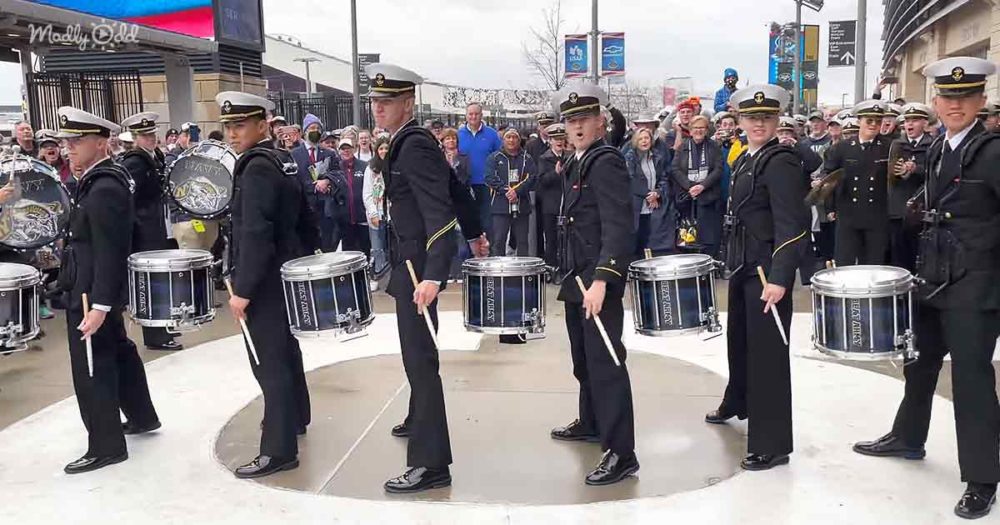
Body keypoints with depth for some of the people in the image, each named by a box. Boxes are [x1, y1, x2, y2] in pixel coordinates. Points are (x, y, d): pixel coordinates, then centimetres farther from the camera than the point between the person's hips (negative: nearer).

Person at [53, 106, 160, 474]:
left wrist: (98, 305, -27)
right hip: (93, 289, 10)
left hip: (91, 292, -10)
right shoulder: (101, 179, 9)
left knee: (92, 368, -1)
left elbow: (109, 252, -25)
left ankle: (105, 446, 10)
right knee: (117, 353, 21)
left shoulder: (104, 189, -22)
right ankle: (142, 416, 37)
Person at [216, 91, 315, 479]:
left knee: (268, 361, -6)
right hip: (285, 273, 10)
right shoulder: (283, 160, 10)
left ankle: (279, 449, -1)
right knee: (285, 349, 23)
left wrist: (242, 289, -23)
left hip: (264, 281, -10)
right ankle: (294, 416, 40)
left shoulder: (255, 168, -19)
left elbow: (255, 234, -26)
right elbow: (305, 220, 15)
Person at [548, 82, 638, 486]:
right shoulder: (577, 163, 14)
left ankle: (621, 453, -1)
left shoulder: (607, 163, -14)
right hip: (577, 277, 9)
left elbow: (619, 228, -23)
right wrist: (574, 276, 19)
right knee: (583, 358, 21)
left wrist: (601, 280, -30)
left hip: (599, 279, -9)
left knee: (605, 362, -7)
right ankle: (591, 423, 38)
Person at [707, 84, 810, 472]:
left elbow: (792, 227, -21)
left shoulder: (782, 162, -14)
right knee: (738, 338, 24)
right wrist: (732, 261, 17)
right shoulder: (743, 161, 12)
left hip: (768, 269, -9)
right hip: (742, 266, 9)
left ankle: (772, 444, 5)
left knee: (767, 351, -4)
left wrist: (779, 278, -28)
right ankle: (736, 403, 48)